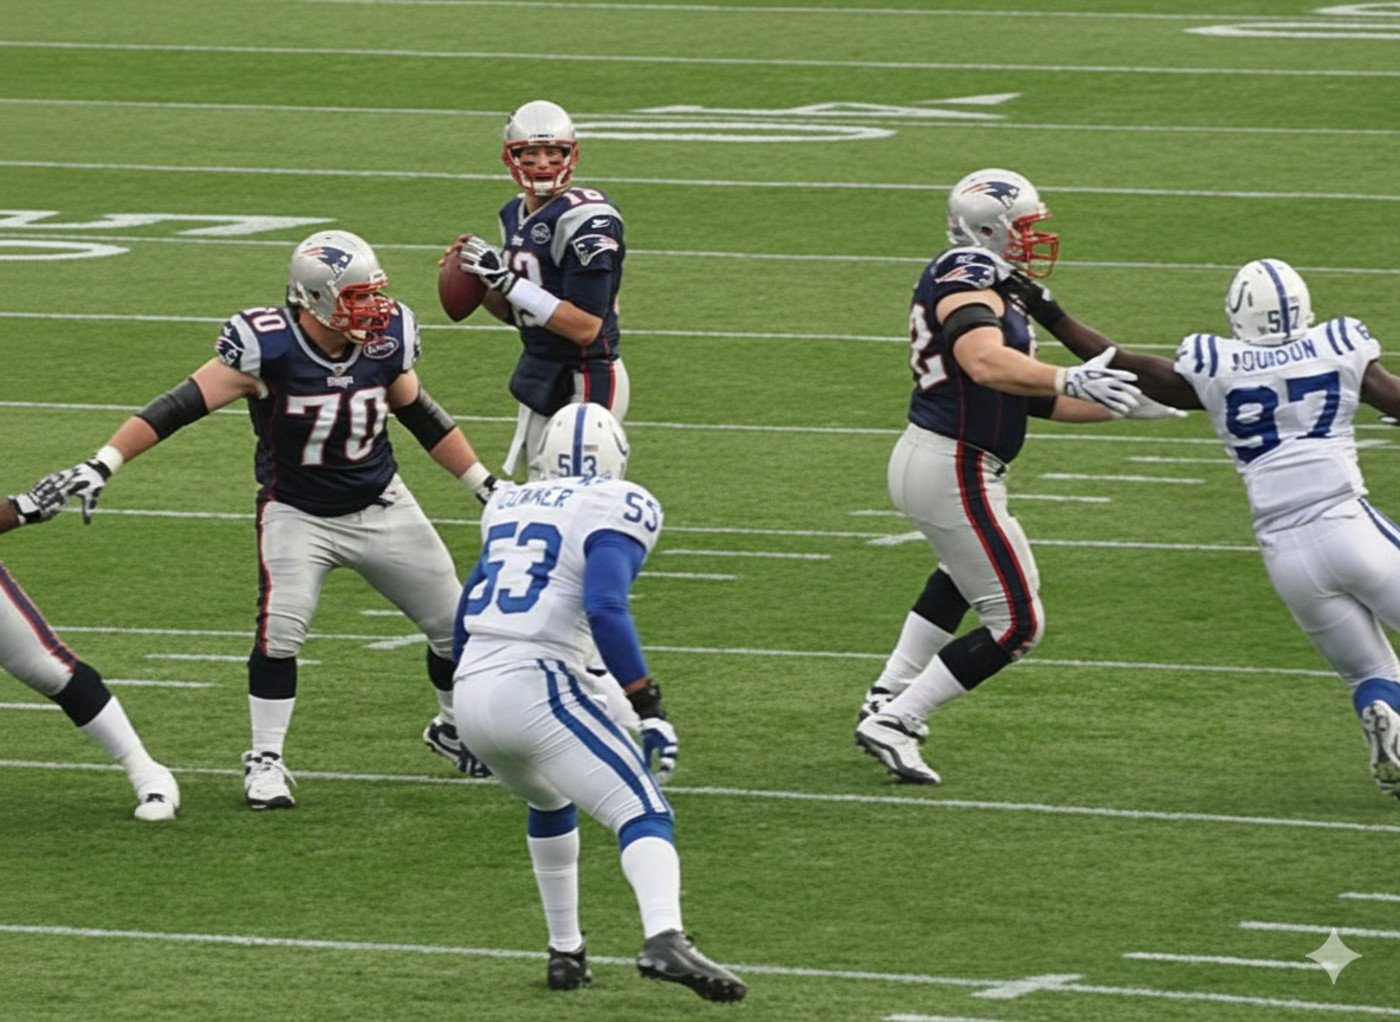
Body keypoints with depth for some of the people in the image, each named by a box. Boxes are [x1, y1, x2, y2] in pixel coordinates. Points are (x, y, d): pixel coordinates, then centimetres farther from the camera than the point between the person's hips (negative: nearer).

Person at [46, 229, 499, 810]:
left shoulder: (385, 341, -12)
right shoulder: (267, 348, -25)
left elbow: (422, 416, 6)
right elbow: (180, 407, -25)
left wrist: (484, 482, 12)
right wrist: (103, 464, -33)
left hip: (381, 508, 4)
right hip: (297, 515, -4)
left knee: (455, 626, 8)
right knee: (280, 631, -21)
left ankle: (454, 732, 34)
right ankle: (265, 762, -3)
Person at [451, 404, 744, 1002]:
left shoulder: (510, 505, 22)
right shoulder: (613, 510, 1)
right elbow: (605, 609, -14)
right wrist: (649, 709, -13)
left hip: (472, 689, 7)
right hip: (537, 687, -7)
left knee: (549, 803, 33)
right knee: (644, 813, -11)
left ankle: (565, 952, 32)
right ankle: (663, 940, -36)